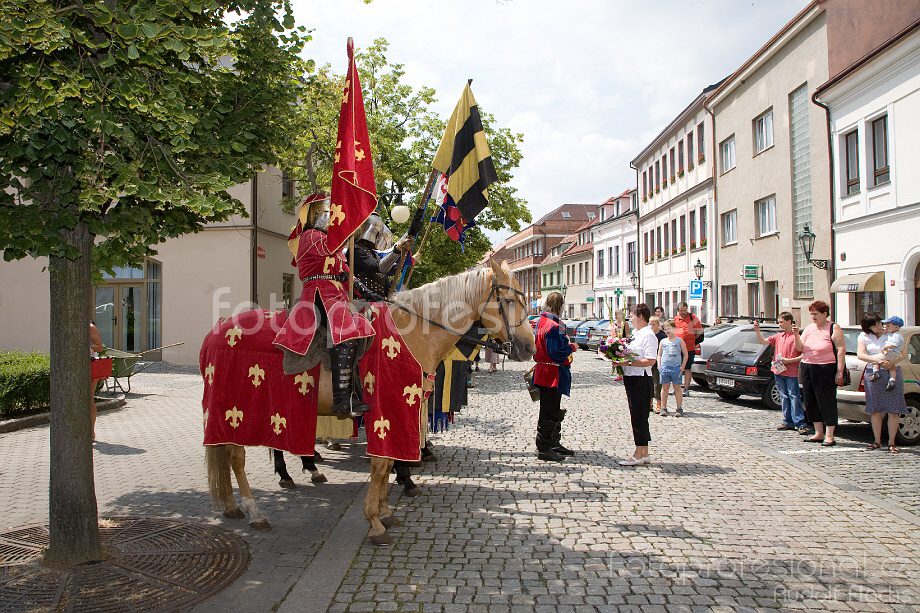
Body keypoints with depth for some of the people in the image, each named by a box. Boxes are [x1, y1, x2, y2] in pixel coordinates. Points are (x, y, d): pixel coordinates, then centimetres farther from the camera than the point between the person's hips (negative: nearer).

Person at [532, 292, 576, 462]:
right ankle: (544, 449, 8)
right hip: (552, 374, -10)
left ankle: (554, 444, 31)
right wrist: (571, 347, -10)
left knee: (554, 411, 20)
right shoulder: (554, 326, -22)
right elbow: (557, 353, -26)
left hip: (543, 371, 10)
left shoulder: (541, 321, 9)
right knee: (548, 413, -1)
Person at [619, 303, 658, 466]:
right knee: (637, 417, 13)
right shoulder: (636, 334, 17)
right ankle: (644, 454, 20)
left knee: (639, 417, -4)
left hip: (641, 380, -10)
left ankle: (639, 454, 2)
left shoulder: (648, 335, -13)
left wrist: (628, 362, -23)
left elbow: (650, 361, -21)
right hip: (631, 379, 10)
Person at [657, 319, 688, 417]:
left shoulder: (679, 340, 1)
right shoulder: (663, 341, 9)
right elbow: (659, 355, 15)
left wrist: (682, 366, -4)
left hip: (676, 367, -2)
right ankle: (663, 408, 10)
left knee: (677, 388, 3)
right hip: (664, 367, 2)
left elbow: (685, 354, 4)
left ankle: (679, 409, 8)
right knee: (665, 387, 6)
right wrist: (659, 365, 2)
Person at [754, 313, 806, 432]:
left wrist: (789, 360, -17)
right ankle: (788, 422, 20)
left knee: (794, 397, -7)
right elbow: (763, 342, 9)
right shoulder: (778, 336, 13)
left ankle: (801, 424, -5)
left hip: (791, 373, -7)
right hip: (778, 371, 7)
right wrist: (757, 331, -4)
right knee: (784, 397, 13)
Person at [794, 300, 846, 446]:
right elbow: (800, 348, 9)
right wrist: (796, 335, -10)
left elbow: (841, 350, -10)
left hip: (826, 370, -6)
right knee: (811, 402, 9)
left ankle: (829, 436, 3)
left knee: (827, 402, -3)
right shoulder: (809, 328, 12)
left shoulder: (833, 328, -5)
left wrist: (840, 372, -16)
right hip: (807, 368, 7)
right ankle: (819, 433, 19)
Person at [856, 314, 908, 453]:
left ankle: (891, 442, 4)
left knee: (894, 410, -3)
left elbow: (902, 354, -1)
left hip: (893, 373, 0)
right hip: (873, 374, 1)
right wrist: (877, 361, -21)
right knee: (876, 410, 3)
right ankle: (877, 441, 13)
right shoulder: (864, 336, 7)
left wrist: (892, 363, -21)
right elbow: (860, 354, -6)